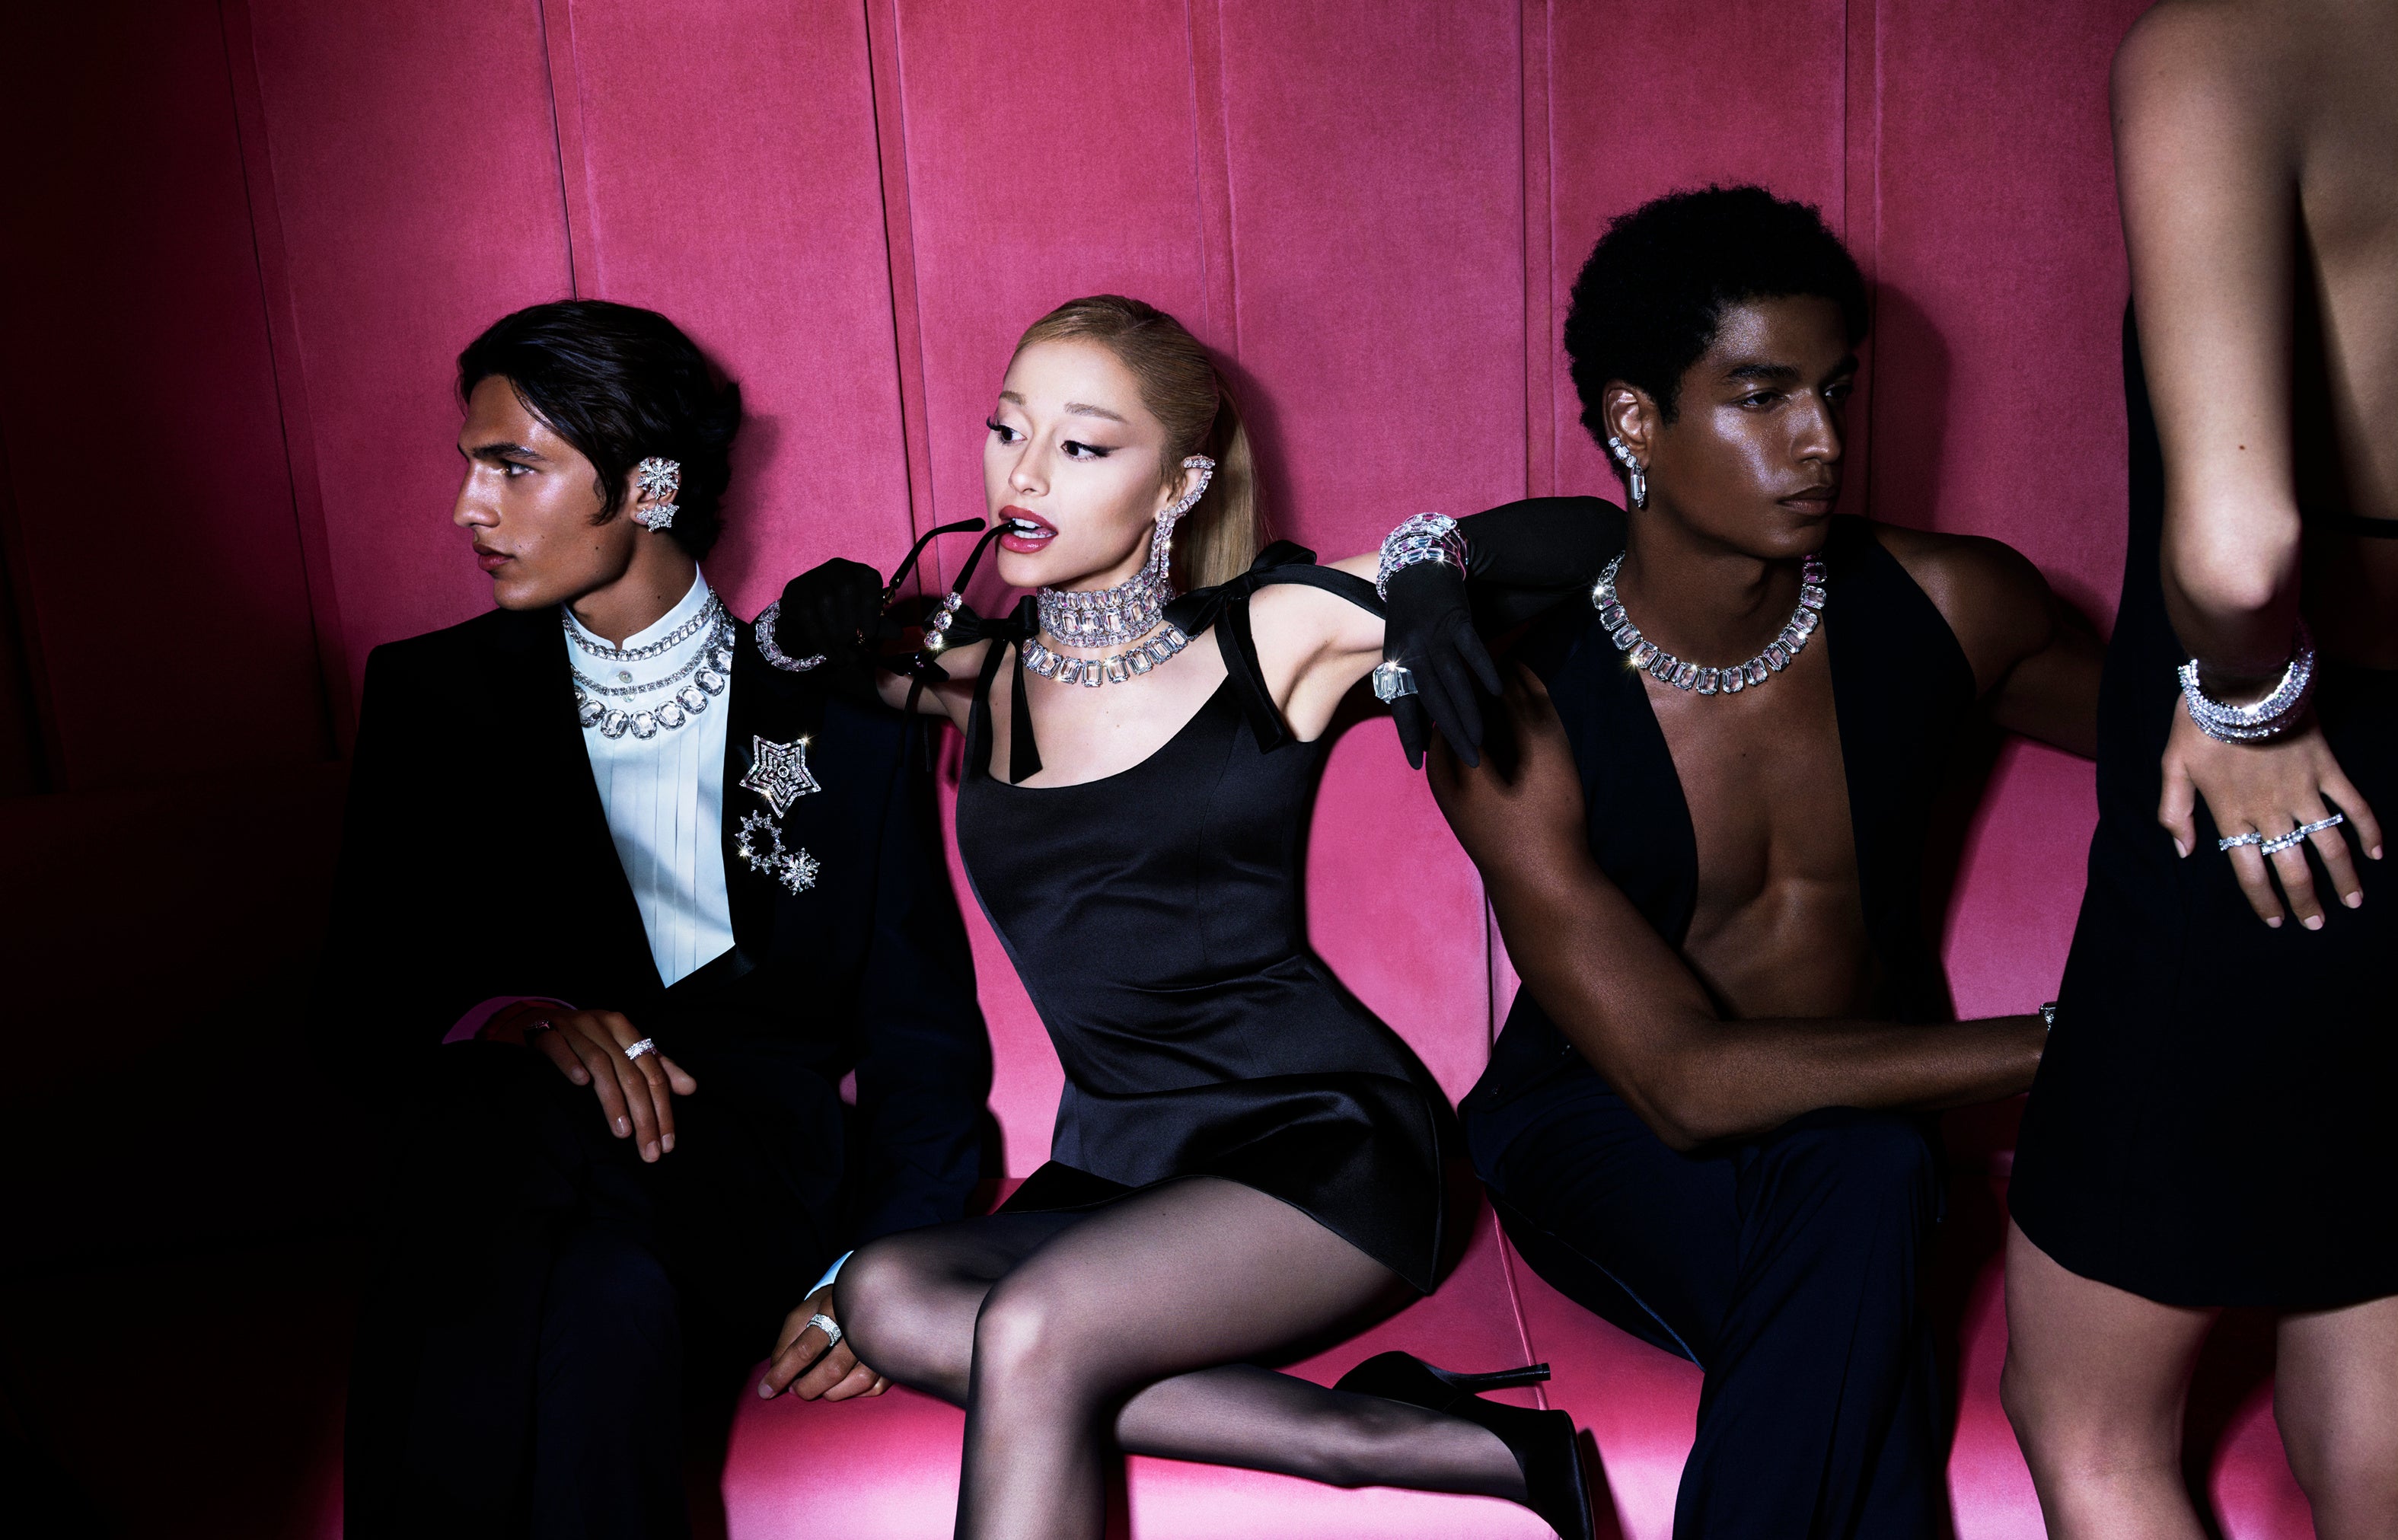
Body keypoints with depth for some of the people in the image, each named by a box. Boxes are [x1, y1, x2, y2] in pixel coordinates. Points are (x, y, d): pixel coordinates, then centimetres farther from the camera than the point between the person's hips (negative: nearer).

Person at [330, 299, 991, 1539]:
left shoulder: (840, 728, 10)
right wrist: (502, 1021, -15)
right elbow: (360, 994, 10)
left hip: (755, 1201, -1)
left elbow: (925, 1042, 9)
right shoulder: (433, 697, 15)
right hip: (499, 1151, 1)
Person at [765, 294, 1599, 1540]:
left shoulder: (1273, 631, -3)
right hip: (1113, 1164, 5)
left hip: (1320, 1132, -5)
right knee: (884, 1296, -25)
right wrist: (827, 629, 0)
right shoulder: (983, 670, 8)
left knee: (1030, 1335, -30)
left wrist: (1437, 588, -20)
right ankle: (1384, 1437, -21)